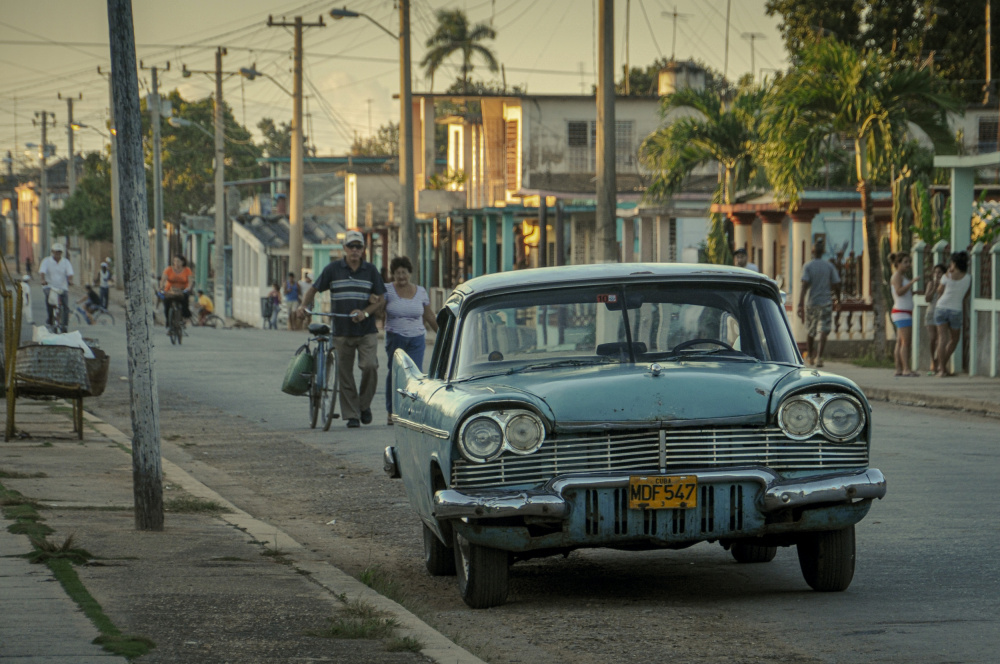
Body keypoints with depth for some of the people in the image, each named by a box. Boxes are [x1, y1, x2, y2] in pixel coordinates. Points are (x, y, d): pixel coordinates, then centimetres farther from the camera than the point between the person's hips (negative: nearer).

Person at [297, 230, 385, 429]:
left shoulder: (371, 270, 6)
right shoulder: (333, 269, 4)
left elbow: (379, 300, 7)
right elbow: (314, 289, 8)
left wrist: (365, 312, -12)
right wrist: (304, 305, -11)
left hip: (366, 330, 0)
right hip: (341, 331, 0)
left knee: (370, 366, -17)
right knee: (345, 374, 2)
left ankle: (364, 405, 5)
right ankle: (352, 415, 11)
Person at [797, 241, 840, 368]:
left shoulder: (807, 266, -3)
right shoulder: (830, 267, 2)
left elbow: (804, 286, -13)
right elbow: (837, 285, 2)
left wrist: (800, 305, -16)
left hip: (811, 304, 0)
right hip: (826, 302, 0)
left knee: (810, 332, 15)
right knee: (823, 330, -6)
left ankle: (810, 357, 27)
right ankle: (819, 357, -23)